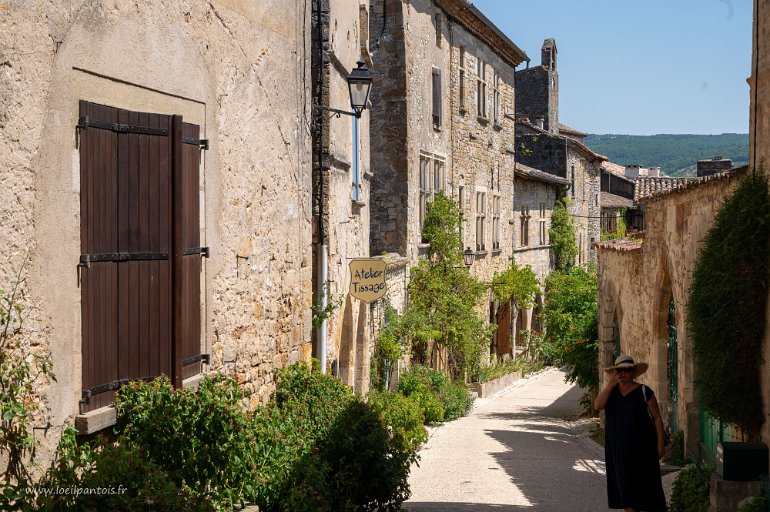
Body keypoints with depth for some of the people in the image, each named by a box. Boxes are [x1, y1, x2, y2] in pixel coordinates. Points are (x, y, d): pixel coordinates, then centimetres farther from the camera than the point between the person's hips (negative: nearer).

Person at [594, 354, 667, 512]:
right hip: (618, 448, 4)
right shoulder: (611, 391, 7)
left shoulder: (644, 391, -5)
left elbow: (657, 418, -3)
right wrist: (610, 384, -16)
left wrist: (660, 443, -8)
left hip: (641, 446, -4)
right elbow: (597, 406, -10)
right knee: (625, 483, 5)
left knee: (646, 482, -1)